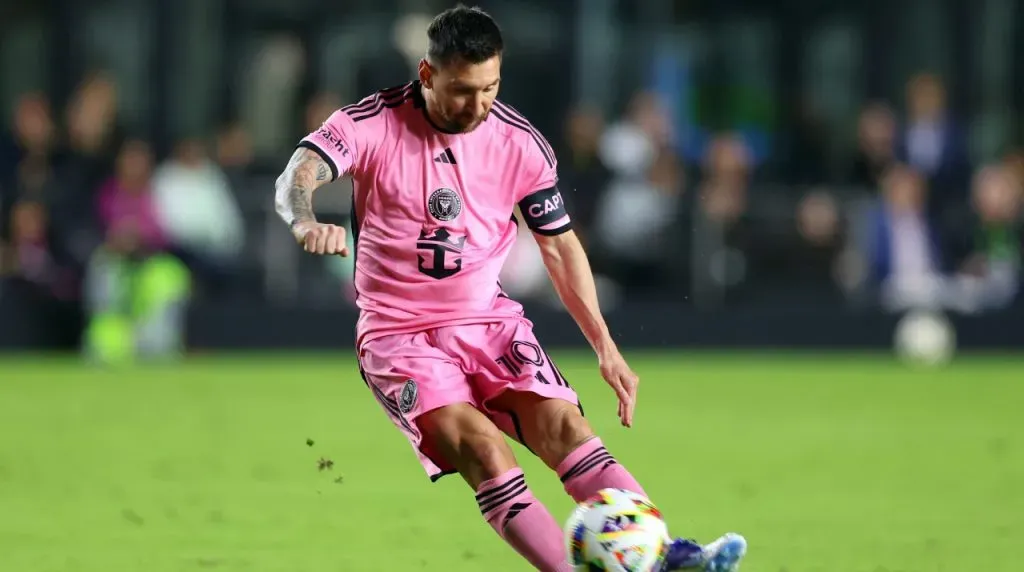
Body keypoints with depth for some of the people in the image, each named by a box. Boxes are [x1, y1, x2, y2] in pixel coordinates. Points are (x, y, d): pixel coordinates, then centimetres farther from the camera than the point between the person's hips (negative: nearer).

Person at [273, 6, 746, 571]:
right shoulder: (373, 124, -10)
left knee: (565, 424, -20)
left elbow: (559, 244, 11)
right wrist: (306, 223, -49)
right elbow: (297, 176, -24)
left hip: (487, 321, 3)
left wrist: (605, 346, 6)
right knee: (480, 444, -27)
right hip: (399, 332, -3)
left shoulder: (520, 143, 0)